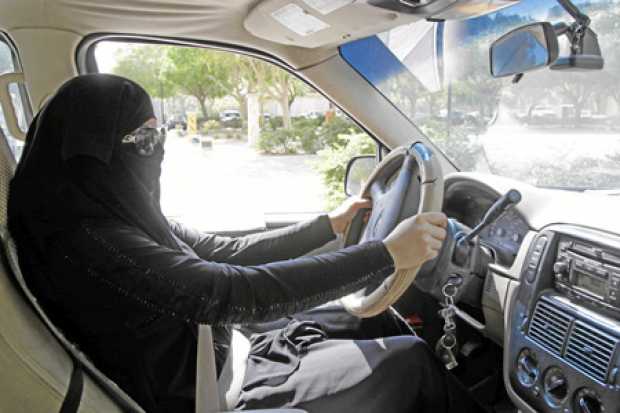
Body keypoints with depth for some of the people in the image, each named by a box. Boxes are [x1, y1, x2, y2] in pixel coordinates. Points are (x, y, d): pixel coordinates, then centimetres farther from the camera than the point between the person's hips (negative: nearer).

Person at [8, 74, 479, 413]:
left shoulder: (127, 218, 2)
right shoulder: (91, 243, -27)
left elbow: (228, 253, 6)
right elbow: (240, 293, -34)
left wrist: (330, 224, 8)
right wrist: (386, 253, -30)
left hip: (225, 355, 8)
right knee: (409, 359, -4)